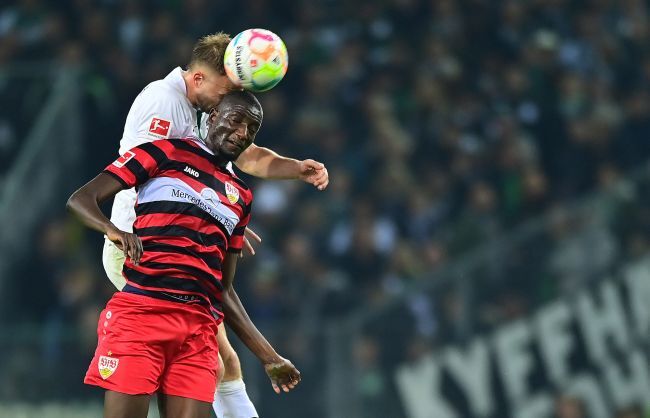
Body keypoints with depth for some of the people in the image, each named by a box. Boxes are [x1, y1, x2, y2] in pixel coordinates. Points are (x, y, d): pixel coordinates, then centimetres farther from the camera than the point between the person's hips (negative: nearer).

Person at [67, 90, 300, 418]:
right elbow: (80, 200, 1)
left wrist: (268, 357, 23)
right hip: (139, 309, -5)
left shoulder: (241, 198, 25)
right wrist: (112, 229, -21)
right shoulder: (167, 152, 9)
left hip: (199, 328, 5)